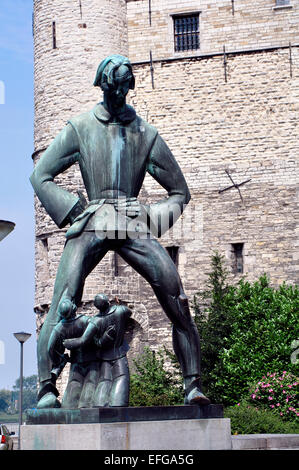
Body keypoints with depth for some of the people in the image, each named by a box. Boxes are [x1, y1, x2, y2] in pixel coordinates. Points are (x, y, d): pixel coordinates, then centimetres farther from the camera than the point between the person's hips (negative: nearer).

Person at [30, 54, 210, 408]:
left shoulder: (146, 134, 18)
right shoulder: (80, 127, 14)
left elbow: (180, 191, 22)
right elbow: (41, 175, 12)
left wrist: (154, 221, 5)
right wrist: (74, 212, 0)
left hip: (135, 225, 1)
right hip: (91, 223, -1)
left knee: (177, 301, -15)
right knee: (63, 303, -18)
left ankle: (193, 385, -11)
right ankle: (46, 386, -15)